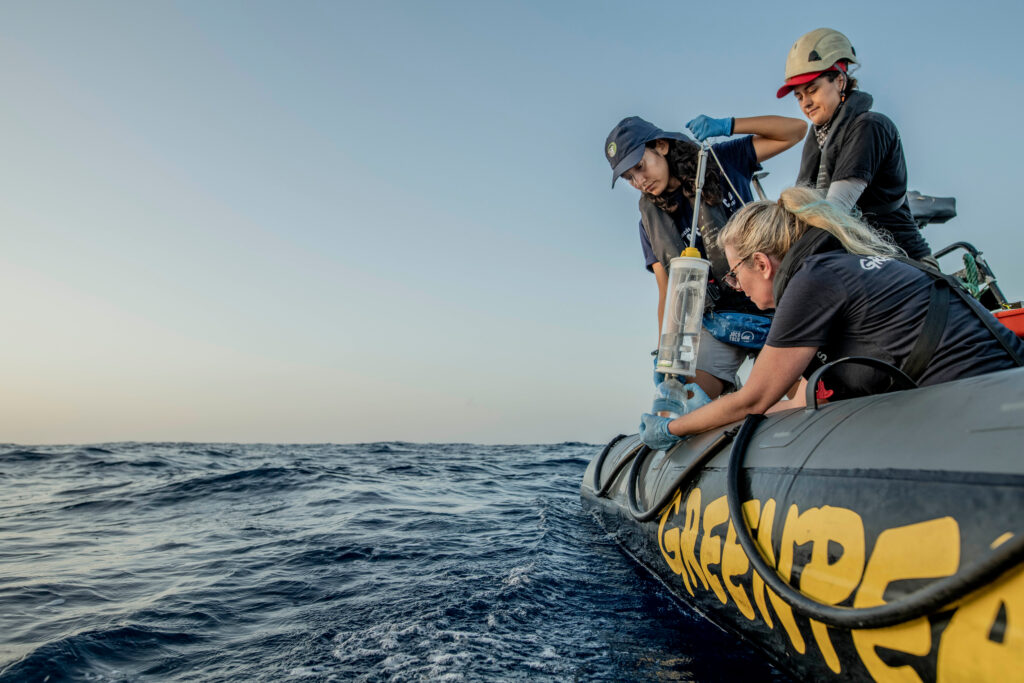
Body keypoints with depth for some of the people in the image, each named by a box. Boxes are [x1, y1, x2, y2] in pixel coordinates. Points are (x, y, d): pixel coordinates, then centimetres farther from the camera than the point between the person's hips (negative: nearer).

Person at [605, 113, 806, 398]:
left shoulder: (722, 162, 3)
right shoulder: (653, 222, 5)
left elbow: (795, 129, 1)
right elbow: (668, 294, -1)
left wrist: (726, 125, -12)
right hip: (720, 320, 1)